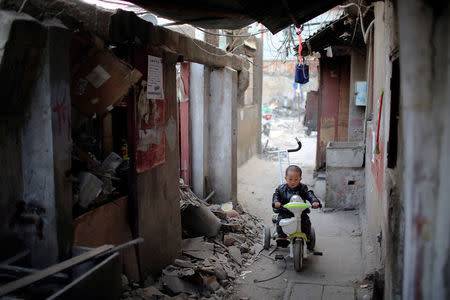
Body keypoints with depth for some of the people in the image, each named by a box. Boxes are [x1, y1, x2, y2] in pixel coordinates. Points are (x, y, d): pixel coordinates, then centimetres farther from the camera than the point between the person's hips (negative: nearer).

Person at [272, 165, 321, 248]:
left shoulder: (302, 188, -1)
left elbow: (310, 195, -12)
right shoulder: (281, 188, 2)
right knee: (280, 220, -25)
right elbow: (276, 195, -2)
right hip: (285, 212, 0)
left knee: (306, 222, -19)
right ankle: (282, 237, -8)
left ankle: (307, 239, 2)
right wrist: (276, 202, -25)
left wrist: (315, 201, -33)